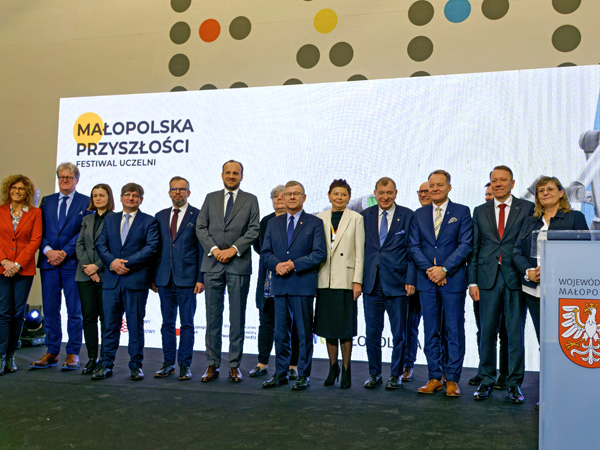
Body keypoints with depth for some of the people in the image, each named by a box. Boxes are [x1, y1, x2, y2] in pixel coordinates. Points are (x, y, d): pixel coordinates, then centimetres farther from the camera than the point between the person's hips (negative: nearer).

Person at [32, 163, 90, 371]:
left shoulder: (86, 202, 3)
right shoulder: (46, 201, 15)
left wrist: (64, 253, -13)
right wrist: (48, 251, -9)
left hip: (73, 262, -3)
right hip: (49, 262, 4)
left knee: (74, 311, 2)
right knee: (50, 310, 7)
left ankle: (73, 354, 10)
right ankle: (52, 352, 16)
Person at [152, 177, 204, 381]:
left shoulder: (198, 216, 0)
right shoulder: (160, 216, 13)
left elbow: (202, 249, -2)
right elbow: (155, 247, 14)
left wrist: (200, 278, -9)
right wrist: (152, 276, 7)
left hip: (187, 278, -4)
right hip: (164, 278, 4)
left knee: (187, 323, 2)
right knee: (167, 322, 10)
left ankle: (185, 365, 10)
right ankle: (168, 363, 20)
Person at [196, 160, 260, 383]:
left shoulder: (250, 200, 8)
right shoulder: (211, 198, 13)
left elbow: (254, 230, -1)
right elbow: (200, 227, 6)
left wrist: (234, 249, -12)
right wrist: (214, 249, -9)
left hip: (239, 264, -1)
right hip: (212, 264, 2)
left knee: (238, 318, 3)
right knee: (213, 317, 4)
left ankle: (235, 365, 11)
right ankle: (212, 365, 12)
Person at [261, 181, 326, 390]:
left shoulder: (315, 222, 2)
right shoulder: (273, 223, 15)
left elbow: (320, 253, -7)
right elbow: (265, 252, 11)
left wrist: (294, 264, -15)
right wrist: (277, 264, -10)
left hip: (303, 284, -4)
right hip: (280, 285, 4)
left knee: (304, 333, 2)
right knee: (280, 332, 9)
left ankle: (303, 375, 12)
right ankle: (281, 373, 20)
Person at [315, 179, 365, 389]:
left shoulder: (356, 218, 2)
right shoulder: (320, 218, 10)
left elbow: (359, 253, -1)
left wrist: (357, 281, -8)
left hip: (346, 279, -3)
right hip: (325, 279, 3)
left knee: (345, 327, 0)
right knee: (328, 326, 8)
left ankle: (346, 369, 13)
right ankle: (333, 367, 23)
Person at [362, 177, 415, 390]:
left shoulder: (407, 216, 1)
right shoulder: (365, 216, 8)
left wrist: (411, 280, -9)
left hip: (397, 283, -2)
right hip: (372, 283, 2)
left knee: (399, 333, 6)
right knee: (372, 332, 8)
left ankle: (395, 374, 20)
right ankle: (374, 373, 23)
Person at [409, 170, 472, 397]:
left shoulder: (462, 212, 3)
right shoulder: (419, 214, 12)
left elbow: (465, 245, -5)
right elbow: (414, 246, 6)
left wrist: (444, 269, -13)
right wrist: (429, 270, -8)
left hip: (453, 279, -3)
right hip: (427, 280, 3)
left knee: (454, 331, 1)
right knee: (430, 331, 7)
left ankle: (452, 380, 9)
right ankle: (435, 377, 16)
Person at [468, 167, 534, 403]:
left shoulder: (527, 208, 5)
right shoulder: (480, 212, 12)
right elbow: (474, 249, 10)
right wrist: (472, 281, 3)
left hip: (515, 278, -2)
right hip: (488, 279, 2)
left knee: (515, 332, 3)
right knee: (487, 331, 5)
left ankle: (514, 382, 15)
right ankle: (487, 380, 17)